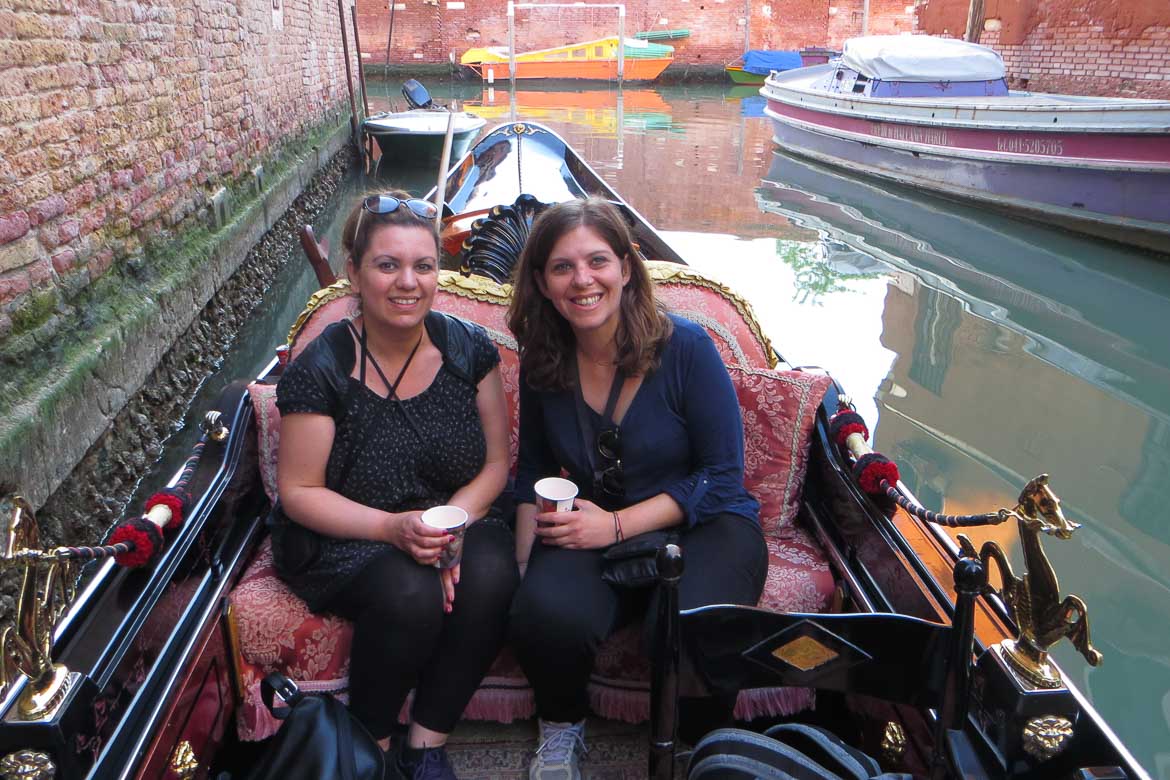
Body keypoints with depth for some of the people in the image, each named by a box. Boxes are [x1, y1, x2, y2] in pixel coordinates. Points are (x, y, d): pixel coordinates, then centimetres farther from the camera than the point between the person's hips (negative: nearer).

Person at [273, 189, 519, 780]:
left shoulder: (469, 349, -4)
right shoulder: (321, 370, -13)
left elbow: (496, 462, 0)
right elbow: (299, 492, -10)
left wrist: (451, 523, -19)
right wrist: (394, 527, -25)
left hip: (457, 518, 3)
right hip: (342, 538, -3)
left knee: (491, 575, -29)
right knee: (410, 594, -33)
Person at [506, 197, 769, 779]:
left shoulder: (685, 347, -12)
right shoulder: (543, 361, 1)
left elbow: (722, 477, -10)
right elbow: (533, 470, 13)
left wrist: (617, 525, -19)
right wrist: (523, 562, -2)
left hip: (704, 526, -2)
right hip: (594, 531, 3)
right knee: (545, 612, -30)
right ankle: (561, 727, 6)